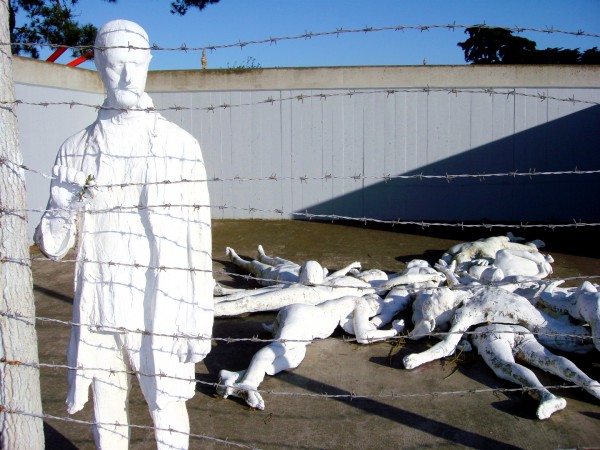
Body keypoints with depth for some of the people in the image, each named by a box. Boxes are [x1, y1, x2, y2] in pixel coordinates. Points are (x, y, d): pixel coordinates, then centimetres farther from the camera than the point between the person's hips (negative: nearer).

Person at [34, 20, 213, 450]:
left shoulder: (180, 145, -6)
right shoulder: (77, 149, 3)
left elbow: (196, 241, -5)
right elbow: (54, 241, 5)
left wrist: (200, 321, -5)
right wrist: (66, 217, -18)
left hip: (161, 308, -3)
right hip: (98, 308, 3)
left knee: (168, 414, 10)